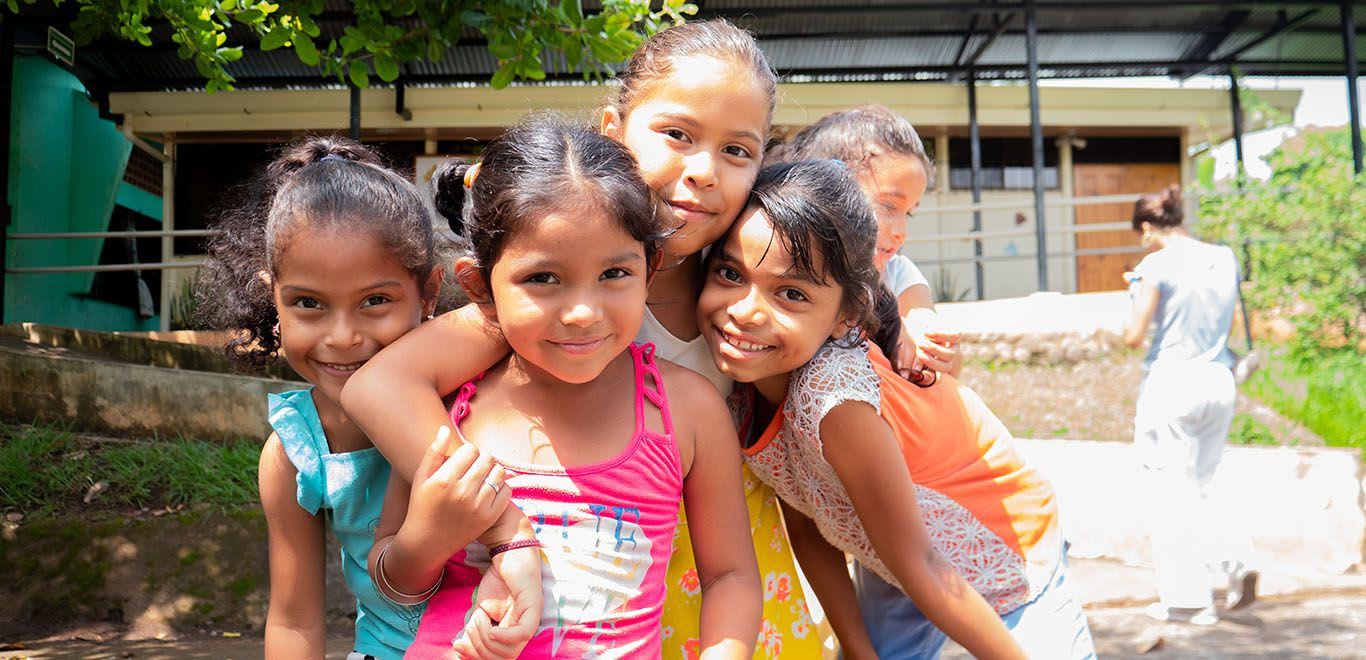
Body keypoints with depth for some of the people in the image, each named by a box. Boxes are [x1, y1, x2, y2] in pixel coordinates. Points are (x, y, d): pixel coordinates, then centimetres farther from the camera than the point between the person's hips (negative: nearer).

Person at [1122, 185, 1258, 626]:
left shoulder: (1156, 265, -12)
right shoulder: (1225, 258, 8)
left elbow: (1134, 337, -12)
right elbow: (1224, 321, 17)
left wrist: (1130, 326, 8)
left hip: (1172, 382, -6)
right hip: (1220, 381, 6)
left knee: (1172, 490, 3)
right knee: (1195, 486, 20)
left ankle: (1187, 598, 8)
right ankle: (1231, 565, 3)